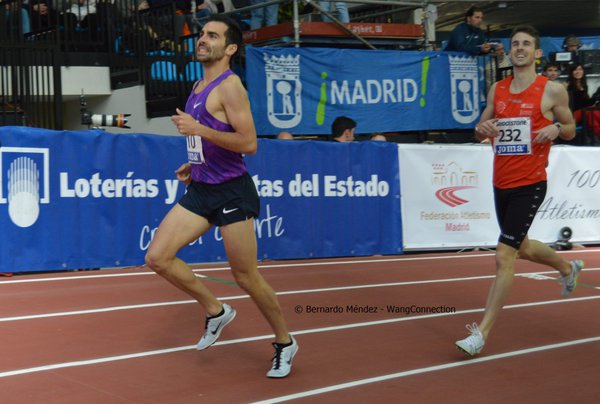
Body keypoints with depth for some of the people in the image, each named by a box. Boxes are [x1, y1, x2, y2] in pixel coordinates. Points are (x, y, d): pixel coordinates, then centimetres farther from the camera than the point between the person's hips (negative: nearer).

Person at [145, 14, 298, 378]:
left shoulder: (229, 86, -13)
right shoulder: (199, 87, 14)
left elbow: (248, 143, -22)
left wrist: (198, 129, -25)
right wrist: (195, 165, 14)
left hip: (231, 192, -8)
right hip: (200, 190, 8)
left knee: (246, 276, 1)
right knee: (158, 257, -1)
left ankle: (285, 343, 21)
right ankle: (216, 310, 17)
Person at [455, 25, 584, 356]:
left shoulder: (553, 90, -4)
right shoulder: (497, 89, 8)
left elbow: (570, 129, 7)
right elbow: (480, 130, 16)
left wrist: (556, 128, -15)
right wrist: (483, 128, -7)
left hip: (530, 185, -6)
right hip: (501, 184, 6)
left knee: (504, 256, -13)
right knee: (520, 247, 23)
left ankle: (482, 333, -9)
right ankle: (568, 267, 54)